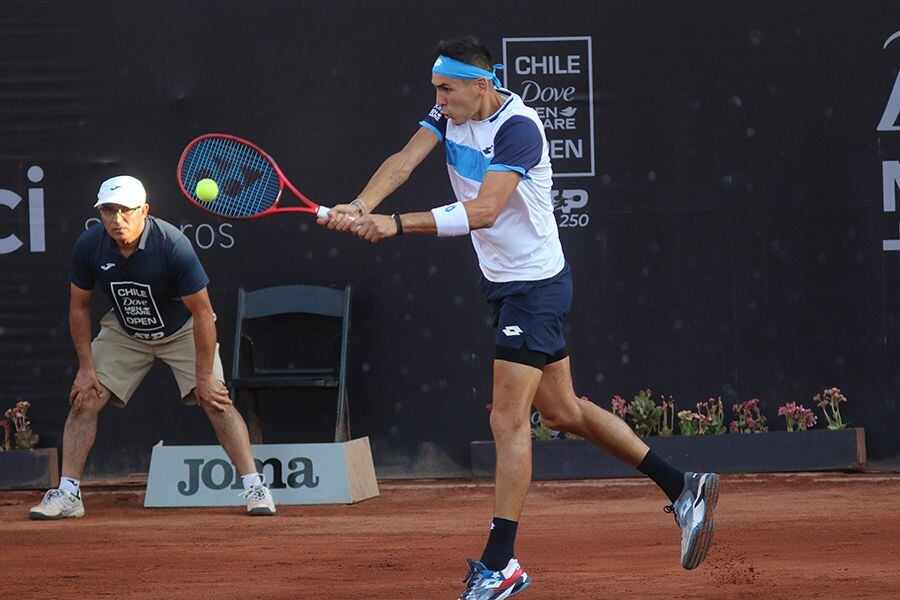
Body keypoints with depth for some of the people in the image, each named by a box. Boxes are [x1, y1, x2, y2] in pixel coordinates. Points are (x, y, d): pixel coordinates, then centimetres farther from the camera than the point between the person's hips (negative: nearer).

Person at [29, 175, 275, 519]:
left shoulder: (172, 244, -32)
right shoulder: (88, 246, -22)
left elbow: (202, 313, -25)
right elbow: (79, 307, -5)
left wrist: (204, 377, -23)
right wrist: (86, 368, -8)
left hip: (182, 330, -3)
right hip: (124, 332, 3)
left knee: (215, 399, -17)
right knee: (85, 398, -8)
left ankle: (254, 487, -11)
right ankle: (67, 494, -2)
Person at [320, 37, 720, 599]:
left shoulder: (517, 127, -24)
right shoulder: (451, 114, 1)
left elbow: (483, 210, -34)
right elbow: (404, 161, -12)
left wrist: (397, 224, -39)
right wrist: (361, 206, -31)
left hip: (536, 283, -9)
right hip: (505, 281, 9)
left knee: (509, 420, -11)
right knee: (562, 410, 16)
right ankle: (683, 488, 24)